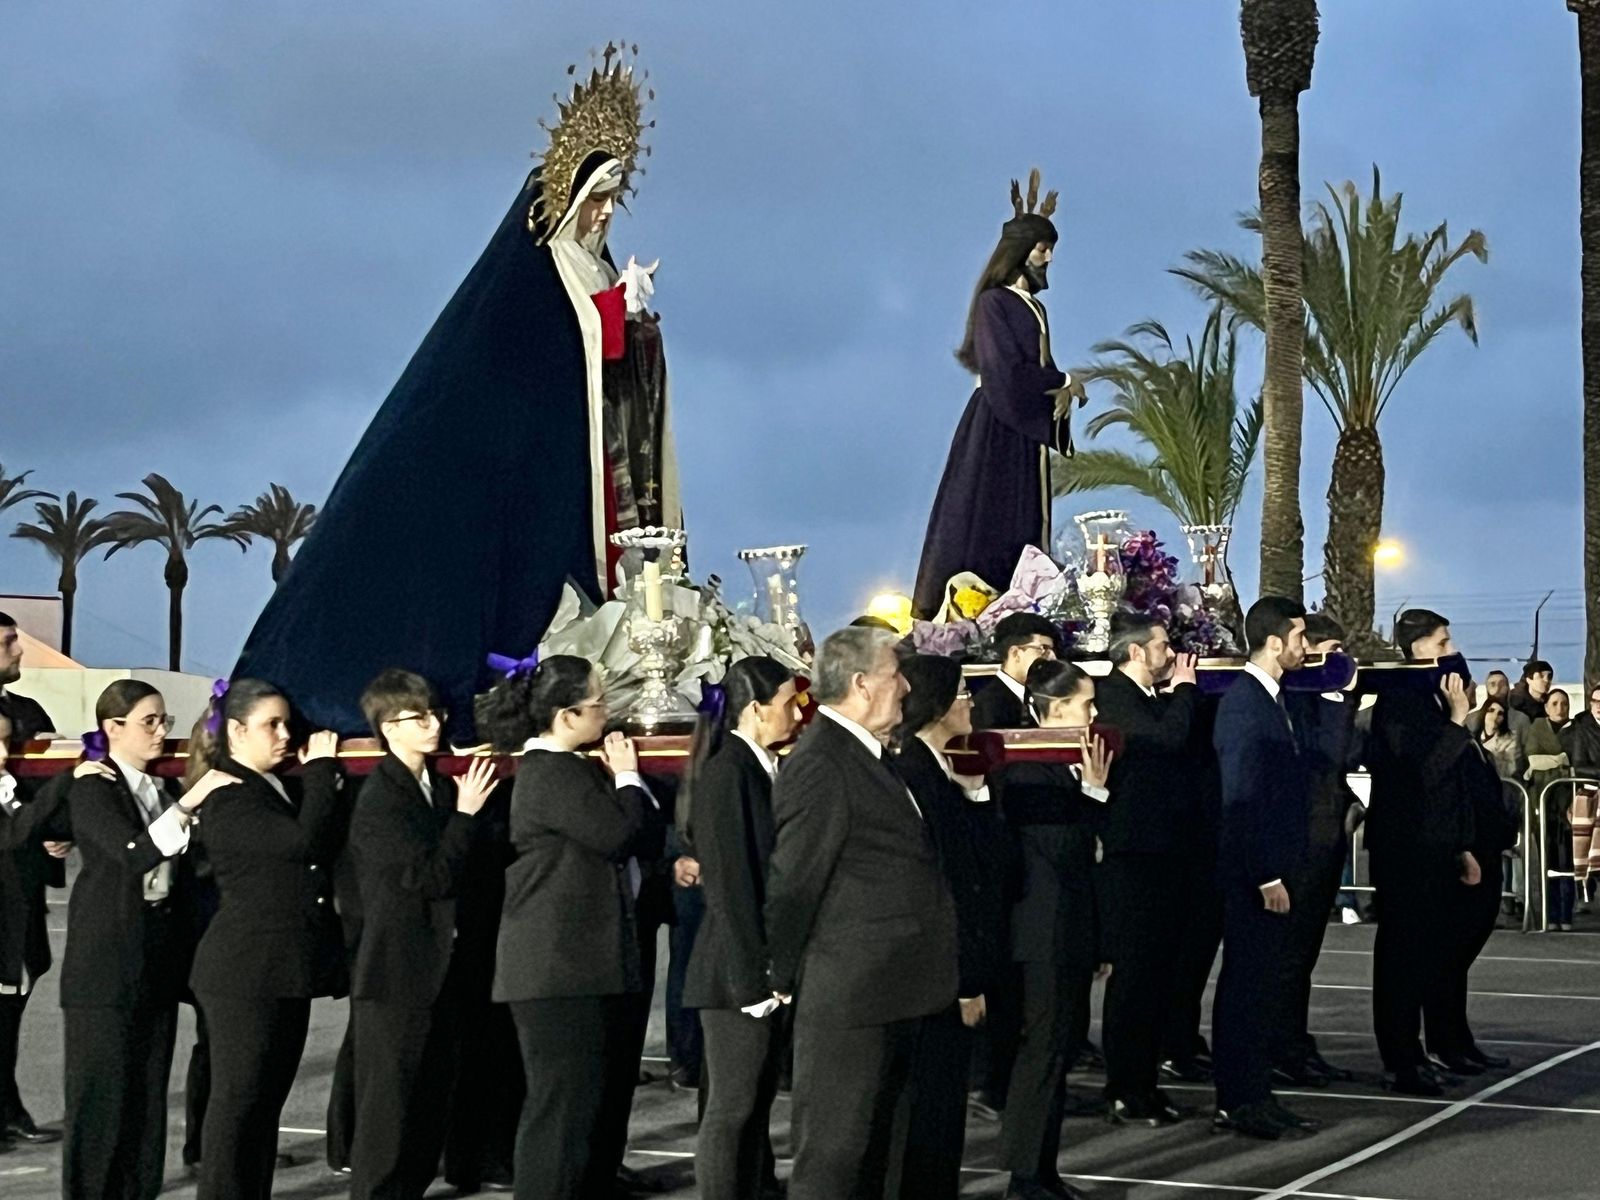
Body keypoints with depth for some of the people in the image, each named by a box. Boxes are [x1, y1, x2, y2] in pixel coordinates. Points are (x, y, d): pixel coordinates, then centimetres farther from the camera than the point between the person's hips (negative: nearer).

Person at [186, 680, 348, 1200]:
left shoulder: (285, 790, 15)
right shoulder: (228, 800, -12)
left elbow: (332, 842, 7)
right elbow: (305, 840, -23)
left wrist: (323, 776, -2)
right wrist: (320, 768, -12)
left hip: (288, 968, 8)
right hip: (245, 974, -8)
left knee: (269, 1097, 12)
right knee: (238, 1097, -4)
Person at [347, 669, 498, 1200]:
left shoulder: (441, 787, 11)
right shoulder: (380, 798, -13)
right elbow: (431, 876, -20)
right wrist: (466, 813, -16)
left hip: (439, 972, 8)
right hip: (396, 973, -8)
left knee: (430, 1102, 13)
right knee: (388, 1104, -2)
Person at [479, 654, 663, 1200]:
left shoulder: (574, 770, 17)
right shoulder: (551, 773, -14)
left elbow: (650, 837, 16)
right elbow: (620, 833, -21)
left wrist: (622, 778, 3)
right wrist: (627, 777, -6)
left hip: (588, 963, 10)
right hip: (560, 967, -10)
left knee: (604, 1095, 14)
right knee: (566, 1103, -9)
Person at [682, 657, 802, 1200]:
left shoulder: (769, 768, 10)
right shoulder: (727, 770, -14)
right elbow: (729, 881, -17)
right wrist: (750, 977, -18)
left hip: (772, 967, 8)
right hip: (739, 972, -8)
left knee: (756, 1104, 13)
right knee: (732, 1108, -1)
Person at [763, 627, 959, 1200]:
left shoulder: (863, 755, 14)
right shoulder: (820, 766, -18)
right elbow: (792, 883, -16)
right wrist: (786, 979, -8)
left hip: (889, 996, 10)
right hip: (846, 998, -10)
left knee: (872, 1146, 18)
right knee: (831, 1152, -3)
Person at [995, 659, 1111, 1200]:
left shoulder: (1071, 764, 10)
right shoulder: (1029, 768, -16)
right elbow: (1059, 849, -20)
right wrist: (1094, 791, -19)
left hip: (1073, 931, 9)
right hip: (1046, 931, -9)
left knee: (1062, 1048, 13)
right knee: (1044, 1049, -5)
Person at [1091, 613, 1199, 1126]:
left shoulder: (1154, 699, 19)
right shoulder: (1112, 696, -10)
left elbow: (1185, 750, 17)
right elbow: (1168, 737, -22)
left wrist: (1181, 692, 9)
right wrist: (1185, 689, -8)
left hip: (1163, 851, 10)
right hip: (1132, 853, -9)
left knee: (1156, 972, 12)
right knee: (1132, 973, -6)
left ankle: (1144, 1083, 18)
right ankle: (1124, 1093, -2)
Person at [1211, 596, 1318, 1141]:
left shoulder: (1268, 697, 14)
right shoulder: (1244, 702, -16)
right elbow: (1242, 796, -21)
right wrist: (1267, 876, -21)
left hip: (1270, 867, 10)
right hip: (1253, 871, -10)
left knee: (1265, 986, 13)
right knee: (1250, 986, -4)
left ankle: (1246, 1098, 21)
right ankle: (1243, 1103, 3)